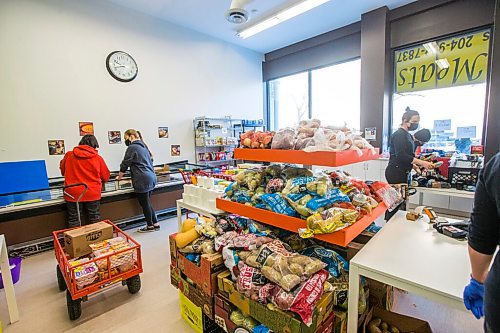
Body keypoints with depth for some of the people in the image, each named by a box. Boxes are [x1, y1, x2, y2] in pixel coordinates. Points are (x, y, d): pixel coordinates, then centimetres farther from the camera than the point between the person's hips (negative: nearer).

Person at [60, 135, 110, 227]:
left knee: (73, 223, 12)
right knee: (95, 221, 12)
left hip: (72, 194, 1)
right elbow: (106, 177, 3)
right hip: (92, 194, -1)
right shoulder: (98, 158, -6)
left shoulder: (68, 155, -1)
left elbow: (63, 171, 17)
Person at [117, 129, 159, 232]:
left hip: (142, 180, -9)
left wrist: (119, 176, 14)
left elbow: (125, 164, -3)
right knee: (147, 203, 17)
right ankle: (155, 223, 21)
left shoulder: (132, 148, -8)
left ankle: (150, 226, 17)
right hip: (151, 177, 9)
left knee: (144, 203, 5)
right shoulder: (143, 146, 17)